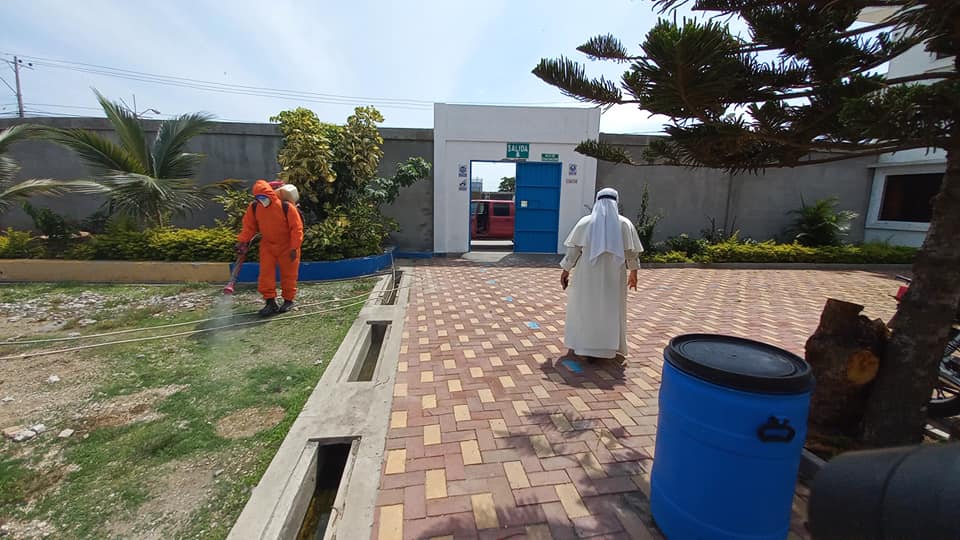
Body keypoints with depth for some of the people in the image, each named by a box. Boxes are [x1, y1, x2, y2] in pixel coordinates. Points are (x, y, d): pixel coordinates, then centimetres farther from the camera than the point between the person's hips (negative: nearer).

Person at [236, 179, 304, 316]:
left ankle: (289, 301, 21)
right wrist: (242, 241, -7)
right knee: (265, 274, -2)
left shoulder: (286, 207, -20)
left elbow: (297, 228, -16)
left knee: (288, 275, 6)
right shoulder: (254, 208, -6)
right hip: (267, 246, 4)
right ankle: (270, 302, 6)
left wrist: (294, 248, -18)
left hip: (287, 247, -4)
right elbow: (249, 226, 5)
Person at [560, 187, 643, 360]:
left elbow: (573, 249, -4)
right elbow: (632, 252, 2)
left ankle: (576, 346, 18)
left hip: (586, 276, 0)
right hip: (613, 277, 1)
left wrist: (566, 271, 5)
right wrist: (633, 273, 15)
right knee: (611, 310, 15)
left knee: (582, 306, 13)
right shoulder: (625, 224, -1)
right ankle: (608, 348, 23)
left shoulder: (585, 222, -4)